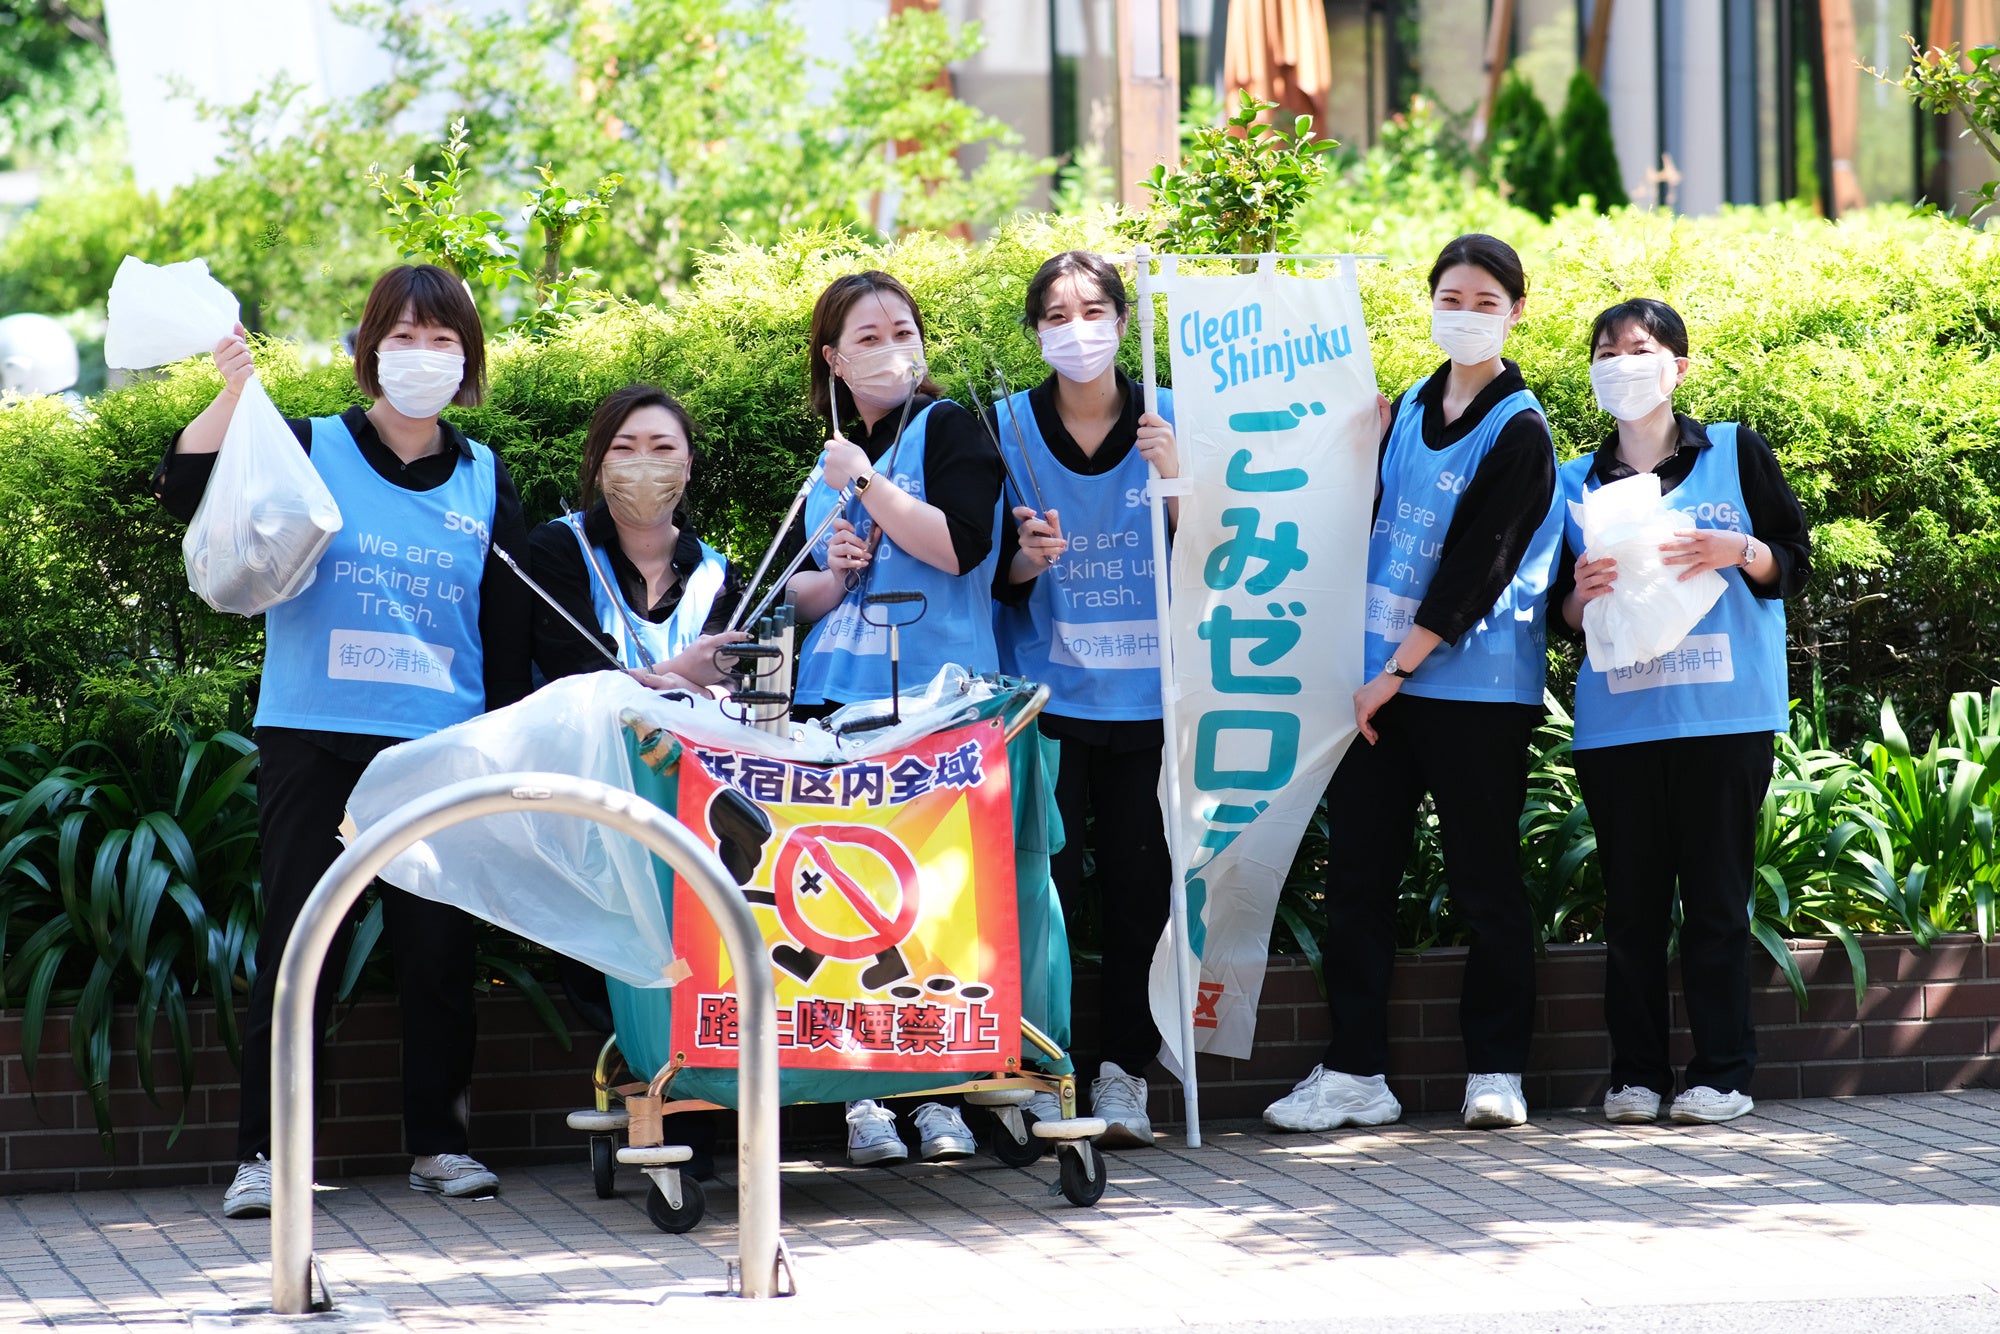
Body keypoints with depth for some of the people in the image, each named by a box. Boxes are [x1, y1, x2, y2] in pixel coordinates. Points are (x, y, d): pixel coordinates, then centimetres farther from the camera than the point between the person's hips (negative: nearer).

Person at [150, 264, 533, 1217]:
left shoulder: (485, 479, 10)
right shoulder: (309, 452, 2)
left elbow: (509, 632, 13)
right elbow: (185, 495, -12)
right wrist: (231, 395, -25)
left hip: (441, 746, 2)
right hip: (314, 737, -2)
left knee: (440, 947, 4)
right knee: (297, 942, -4)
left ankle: (438, 1141, 16)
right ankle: (263, 1154, -1)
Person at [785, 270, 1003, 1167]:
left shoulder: (946, 429, 0)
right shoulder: (831, 457, 17)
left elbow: (958, 546, -15)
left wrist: (867, 485, -13)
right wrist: (833, 572, 2)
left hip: (936, 702, -5)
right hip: (835, 701, 5)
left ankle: (938, 1092, 1)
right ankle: (859, 1093, 3)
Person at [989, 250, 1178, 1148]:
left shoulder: (1169, 423, 5)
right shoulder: (1008, 427, 4)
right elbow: (993, 579, 6)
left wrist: (1175, 478, -16)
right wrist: (1025, 560, -16)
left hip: (1148, 697, 1)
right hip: (1048, 696, -1)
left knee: (1140, 885, -1)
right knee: (1045, 887, -6)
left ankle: (1123, 1075, 7)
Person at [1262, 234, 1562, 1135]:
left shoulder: (1517, 431, -7)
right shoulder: (1410, 411, 13)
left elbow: (1476, 569, -12)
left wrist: (1397, 671, -13)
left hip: (1473, 687, -6)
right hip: (1378, 679, 6)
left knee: (1484, 879, 1)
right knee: (1357, 874, 5)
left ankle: (1495, 1069, 9)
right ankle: (1354, 1071, 9)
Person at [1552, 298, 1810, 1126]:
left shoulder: (1737, 454, 8)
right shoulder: (1575, 483, 14)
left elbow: (1795, 565, 6)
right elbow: (1566, 616, 14)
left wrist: (1738, 551, -13)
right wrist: (1584, 593, -8)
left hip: (1723, 715, -2)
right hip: (1616, 717, 2)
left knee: (1716, 898, -2)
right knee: (1631, 902, 1)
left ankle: (1722, 1074, 2)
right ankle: (1636, 1075, 6)